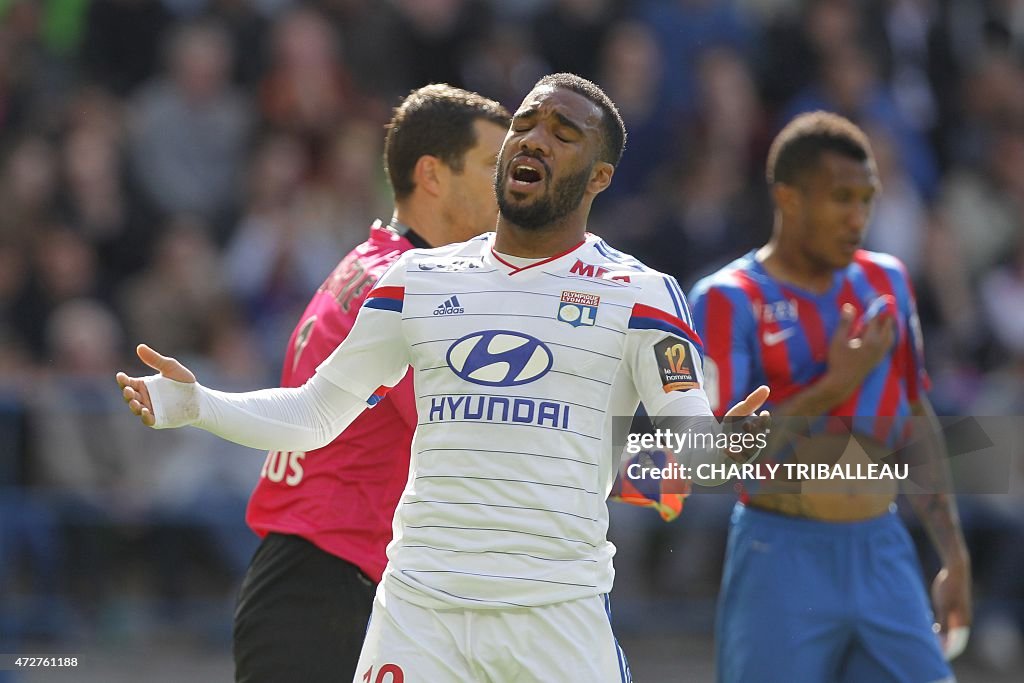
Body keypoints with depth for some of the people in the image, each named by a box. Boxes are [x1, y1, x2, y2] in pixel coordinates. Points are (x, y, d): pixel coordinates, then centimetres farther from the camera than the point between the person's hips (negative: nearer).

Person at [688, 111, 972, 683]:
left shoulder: (888, 282, 11)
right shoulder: (729, 300, -8)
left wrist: (954, 554, 14)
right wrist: (838, 384, -16)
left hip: (884, 554, 5)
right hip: (784, 558, -5)